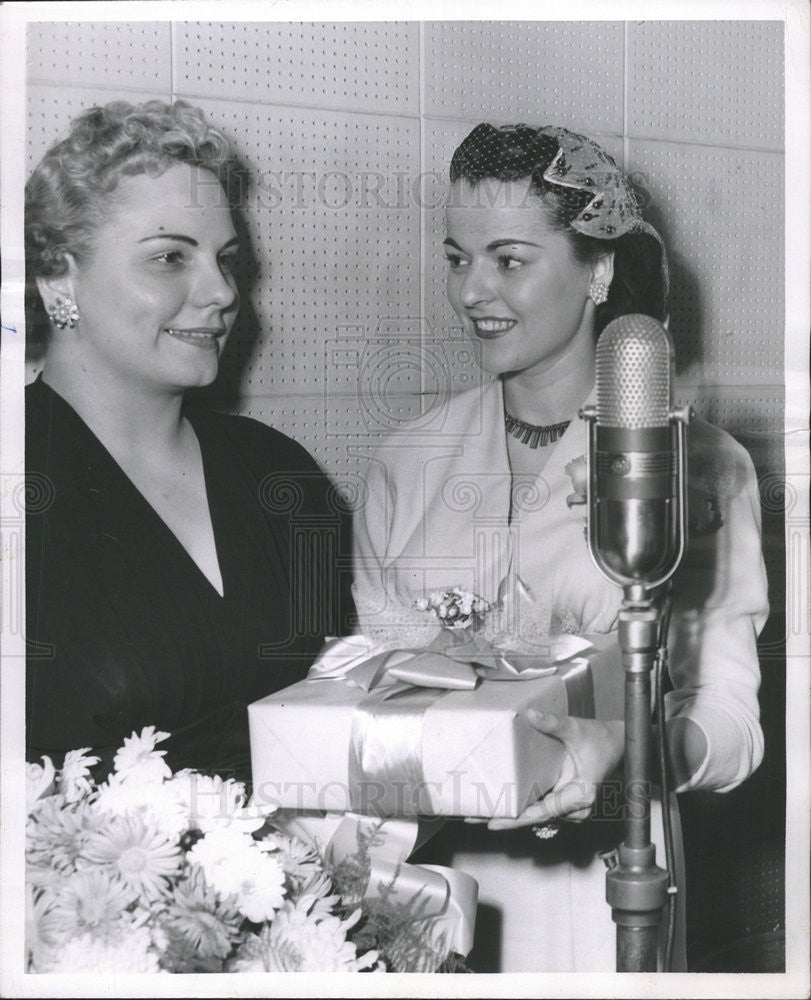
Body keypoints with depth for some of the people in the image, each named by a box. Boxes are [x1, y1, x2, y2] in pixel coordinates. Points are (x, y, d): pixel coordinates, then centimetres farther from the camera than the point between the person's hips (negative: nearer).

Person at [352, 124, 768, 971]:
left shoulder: (697, 465, -3)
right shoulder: (406, 466, 6)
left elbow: (730, 724, -7)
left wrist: (624, 744, -27)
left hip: (598, 896, -2)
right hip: (428, 891, 3)